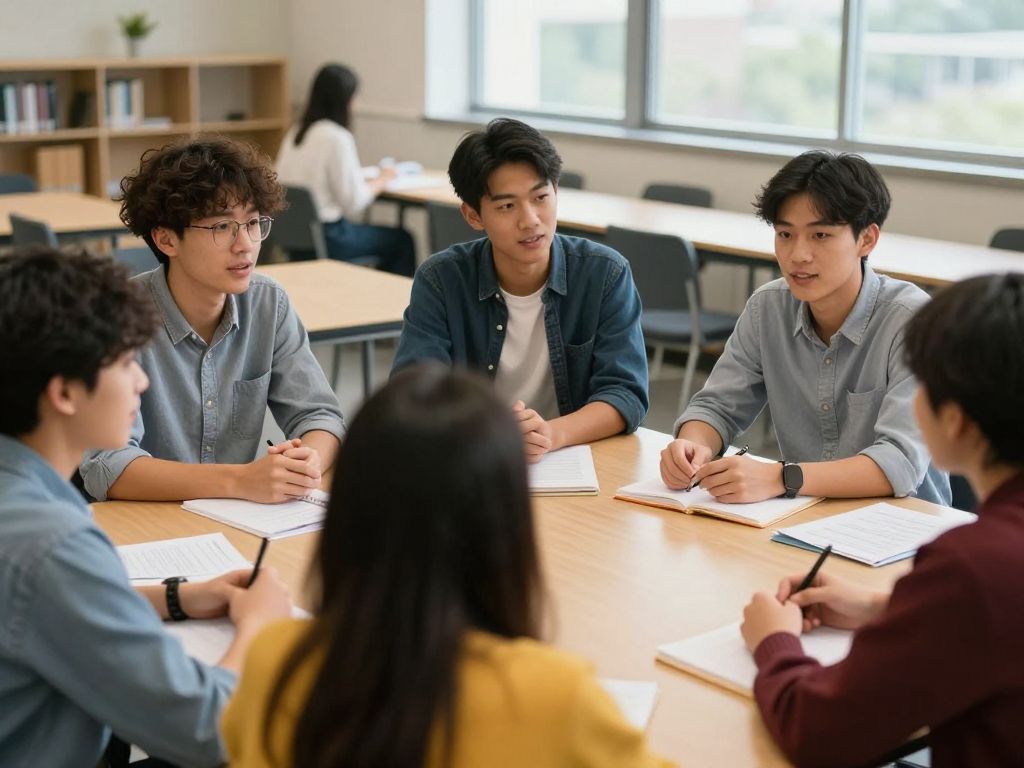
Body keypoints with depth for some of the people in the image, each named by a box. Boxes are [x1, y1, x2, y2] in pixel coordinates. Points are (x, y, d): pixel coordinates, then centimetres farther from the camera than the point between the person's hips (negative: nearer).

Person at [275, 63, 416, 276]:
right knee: (401, 240, 11)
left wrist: (361, 176, 16)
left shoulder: (294, 134, 6)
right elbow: (353, 202, -16)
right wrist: (380, 181, 2)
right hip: (326, 238, -8)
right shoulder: (337, 138, -17)